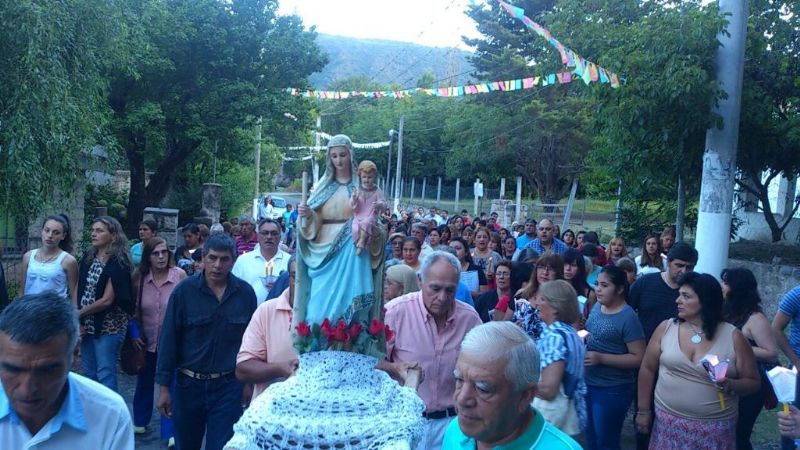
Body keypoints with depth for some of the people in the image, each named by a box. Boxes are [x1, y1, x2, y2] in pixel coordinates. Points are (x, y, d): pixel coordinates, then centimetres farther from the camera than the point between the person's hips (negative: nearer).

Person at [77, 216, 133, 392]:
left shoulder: (118, 262, -13)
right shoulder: (89, 257, 7)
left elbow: (107, 300, -16)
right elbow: (80, 290, 5)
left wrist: (79, 313, -8)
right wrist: (78, 322, -5)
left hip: (108, 327, -7)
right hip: (87, 324, 7)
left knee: (105, 376, -4)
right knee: (89, 375, 16)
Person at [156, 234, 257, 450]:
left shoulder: (245, 293, -4)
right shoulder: (184, 291, -8)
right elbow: (168, 339, -5)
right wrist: (163, 386, -5)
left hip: (229, 386, -1)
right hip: (188, 384, 1)